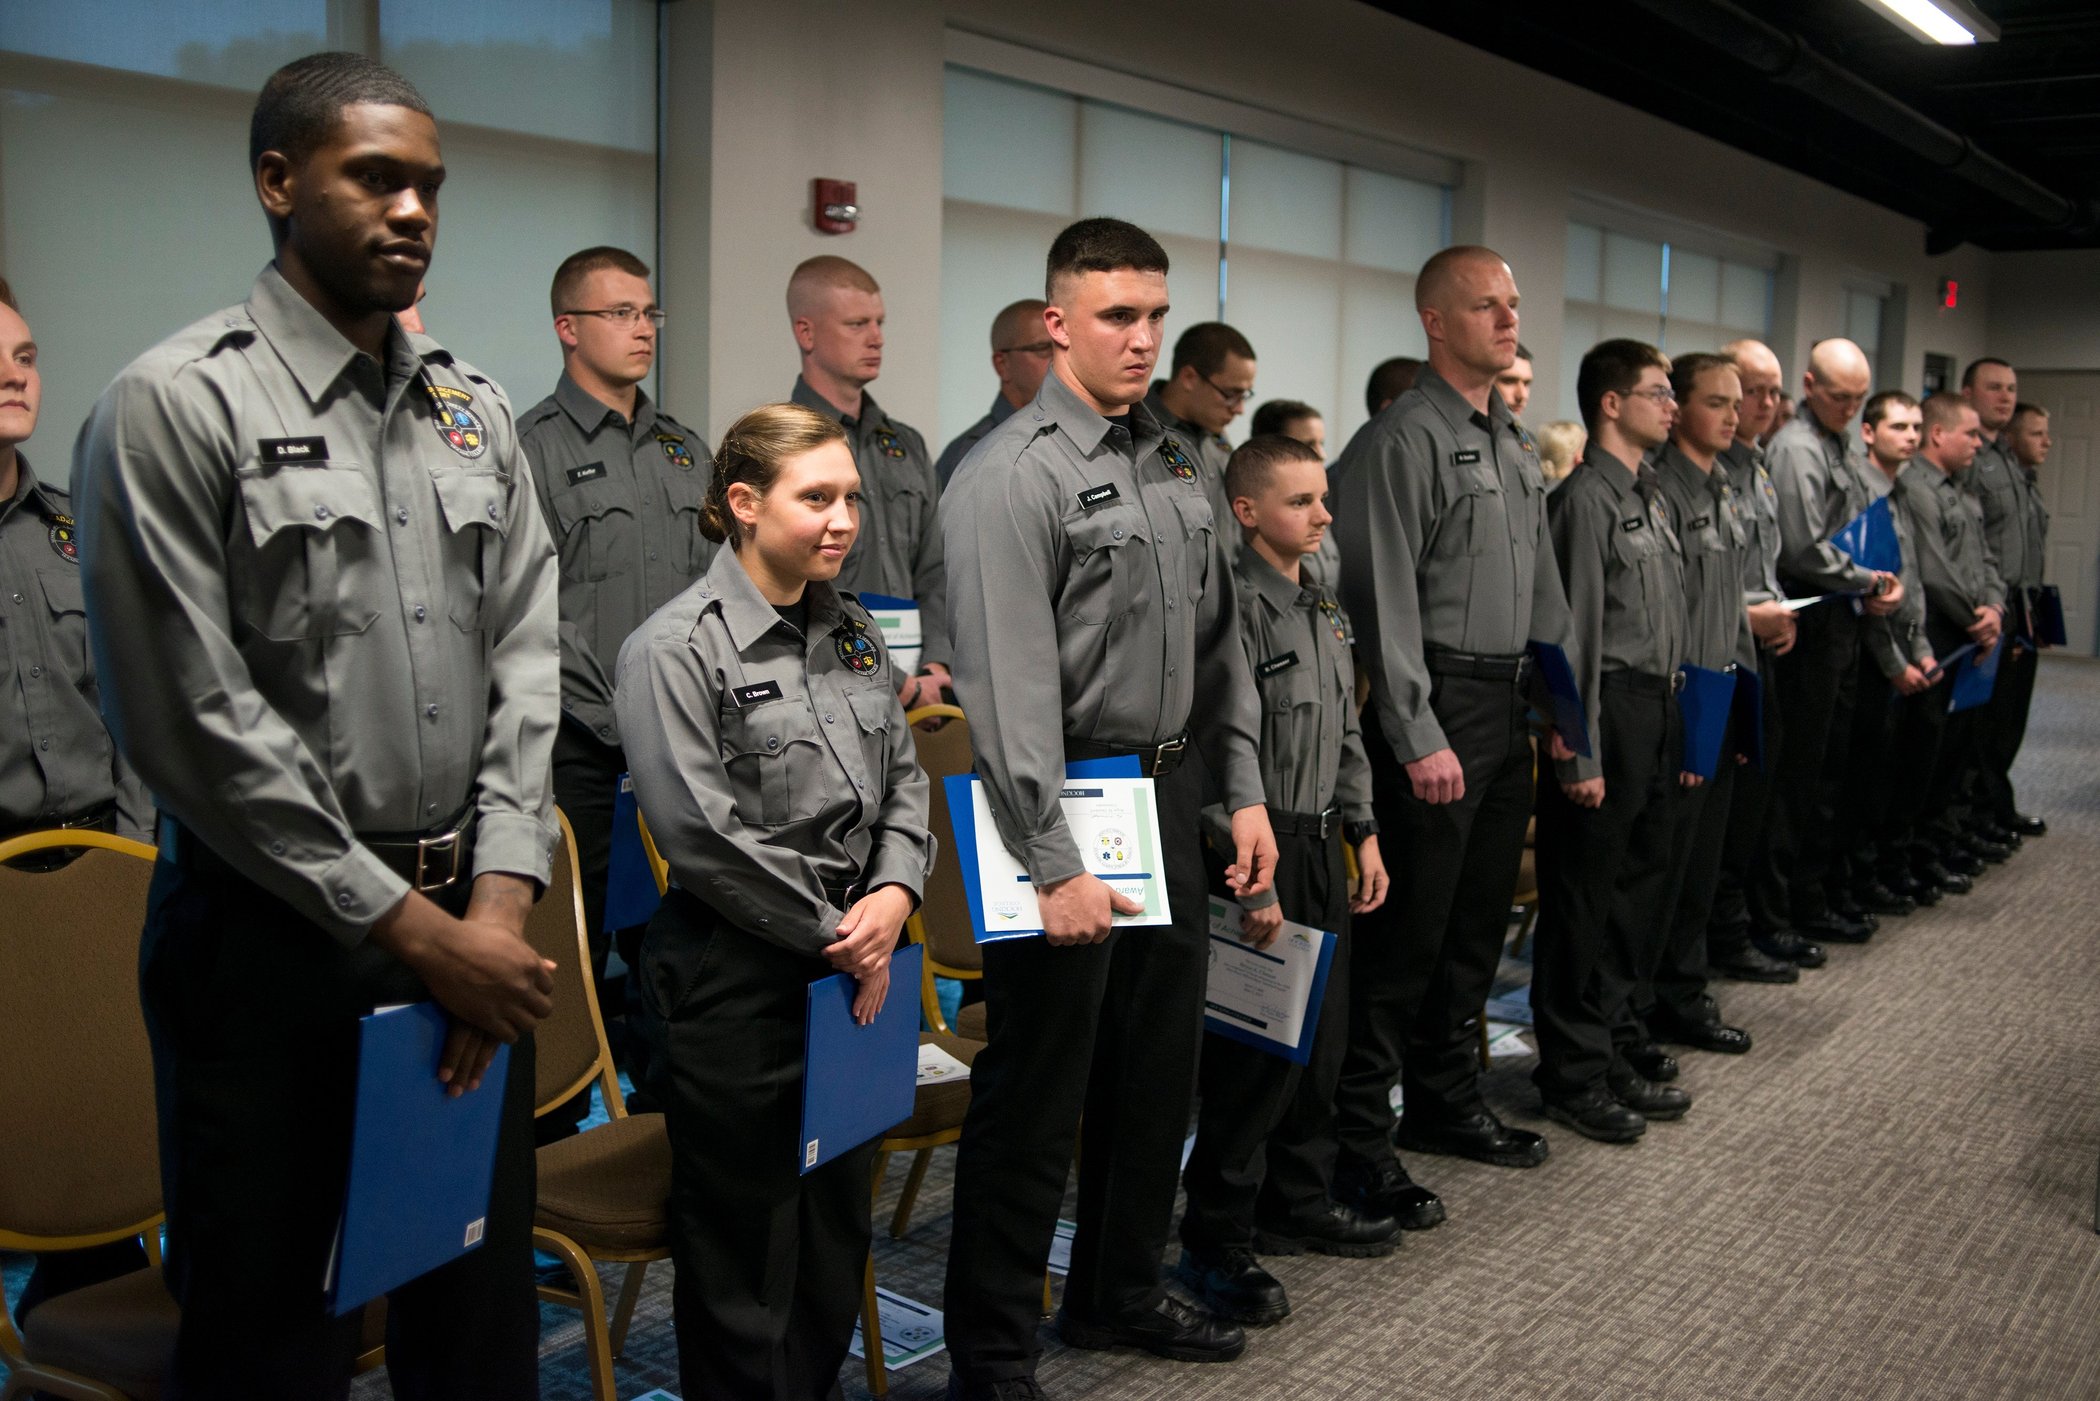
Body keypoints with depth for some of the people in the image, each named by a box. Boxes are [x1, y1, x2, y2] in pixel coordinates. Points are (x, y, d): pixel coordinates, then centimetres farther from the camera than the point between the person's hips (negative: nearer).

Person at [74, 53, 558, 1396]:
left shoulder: (475, 410, 9)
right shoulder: (177, 403, -9)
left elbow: (526, 658, 6)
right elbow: (194, 718, -13)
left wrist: (499, 896, -6)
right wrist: (408, 926, -12)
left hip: (473, 930, 5)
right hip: (278, 938, -5)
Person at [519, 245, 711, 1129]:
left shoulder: (685, 450, 16)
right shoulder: (534, 448, -5)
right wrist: (620, 717, -14)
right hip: (582, 749, -5)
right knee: (575, 945, 0)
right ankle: (557, 1138, 12)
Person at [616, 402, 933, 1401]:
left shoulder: (853, 631, 10)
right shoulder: (677, 646, -13)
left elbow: (903, 778, 13)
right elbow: (705, 833, -18)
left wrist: (893, 893, -5)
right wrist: (833, 931, -12)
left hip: (854, 970, 7)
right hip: (738, 974, -7)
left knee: (840, 1226, 17)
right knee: (747, 1251, 6)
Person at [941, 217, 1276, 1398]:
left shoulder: (1175, 463, 11)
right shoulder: (1015, 476, -14)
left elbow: (1221, 638, 16)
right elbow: (1011, 684, -20)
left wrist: (1245, 791, 11)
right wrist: (1056, 863, -23)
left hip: (1171, 795, 8)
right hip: (1068, 803, -8)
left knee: (1159, 1067, 18)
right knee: (1037, 1094, 2)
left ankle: (1120, 1291, 38)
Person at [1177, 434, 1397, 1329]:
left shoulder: (1321, 608, 14)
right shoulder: (1237, 607, -15)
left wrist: (1363, 834, 16)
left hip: (1321, 847, 9)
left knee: (1322, 1033, 16)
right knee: (1254, 1051, -4)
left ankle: (1300, 1203, 31)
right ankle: (1217, 1241, 8)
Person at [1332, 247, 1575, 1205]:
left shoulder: (1515, 447, 17)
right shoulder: (1402, 440, -11)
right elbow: (1386, 599, -16)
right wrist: (1420, 737, -19)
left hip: (1510, 710, 9)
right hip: (1439, 711, -9)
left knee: (1478, 921, 16)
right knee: (1405, 929, -6)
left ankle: (1444, 1098, 30)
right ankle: (1357, 1140, 3)